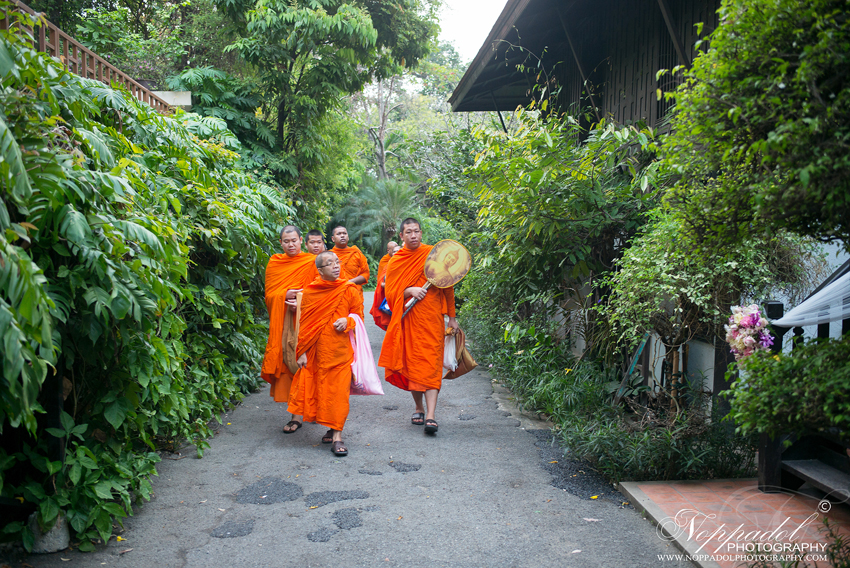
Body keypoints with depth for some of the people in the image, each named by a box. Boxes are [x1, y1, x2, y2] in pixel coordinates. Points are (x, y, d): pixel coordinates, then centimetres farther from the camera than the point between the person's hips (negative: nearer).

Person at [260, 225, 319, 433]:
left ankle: (298, 414, -5)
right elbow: (269, 294, 9)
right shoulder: (274, 263, 11)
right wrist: (286, 295, -10)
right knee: (285, 361, 1)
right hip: (282, 321, 3)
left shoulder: (311, 262, 2)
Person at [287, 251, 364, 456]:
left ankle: (337, 435, 1)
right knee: (320, 388, 5)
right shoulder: (310, 291, 2)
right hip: (318, 349, 1)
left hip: (341, 348, -1)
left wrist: (347, 321, -12)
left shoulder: (350, 290, 1)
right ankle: (332, 428, 23)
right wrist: (302, 351, 3)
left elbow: (359, 315, 10)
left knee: (338, 390, -4)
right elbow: (304, 323, 6)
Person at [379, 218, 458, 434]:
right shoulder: (395, 262, 7)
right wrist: (409, 291, -15)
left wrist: (451, 317, 8)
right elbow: (389, 293, 4)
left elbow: (447, 286, 7)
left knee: (431, 363, -9)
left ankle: (430, 415, -15)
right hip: (407, 320, 3)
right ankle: (419, 408, 23)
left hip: (431, 318, -2)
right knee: (411, 364, 5)